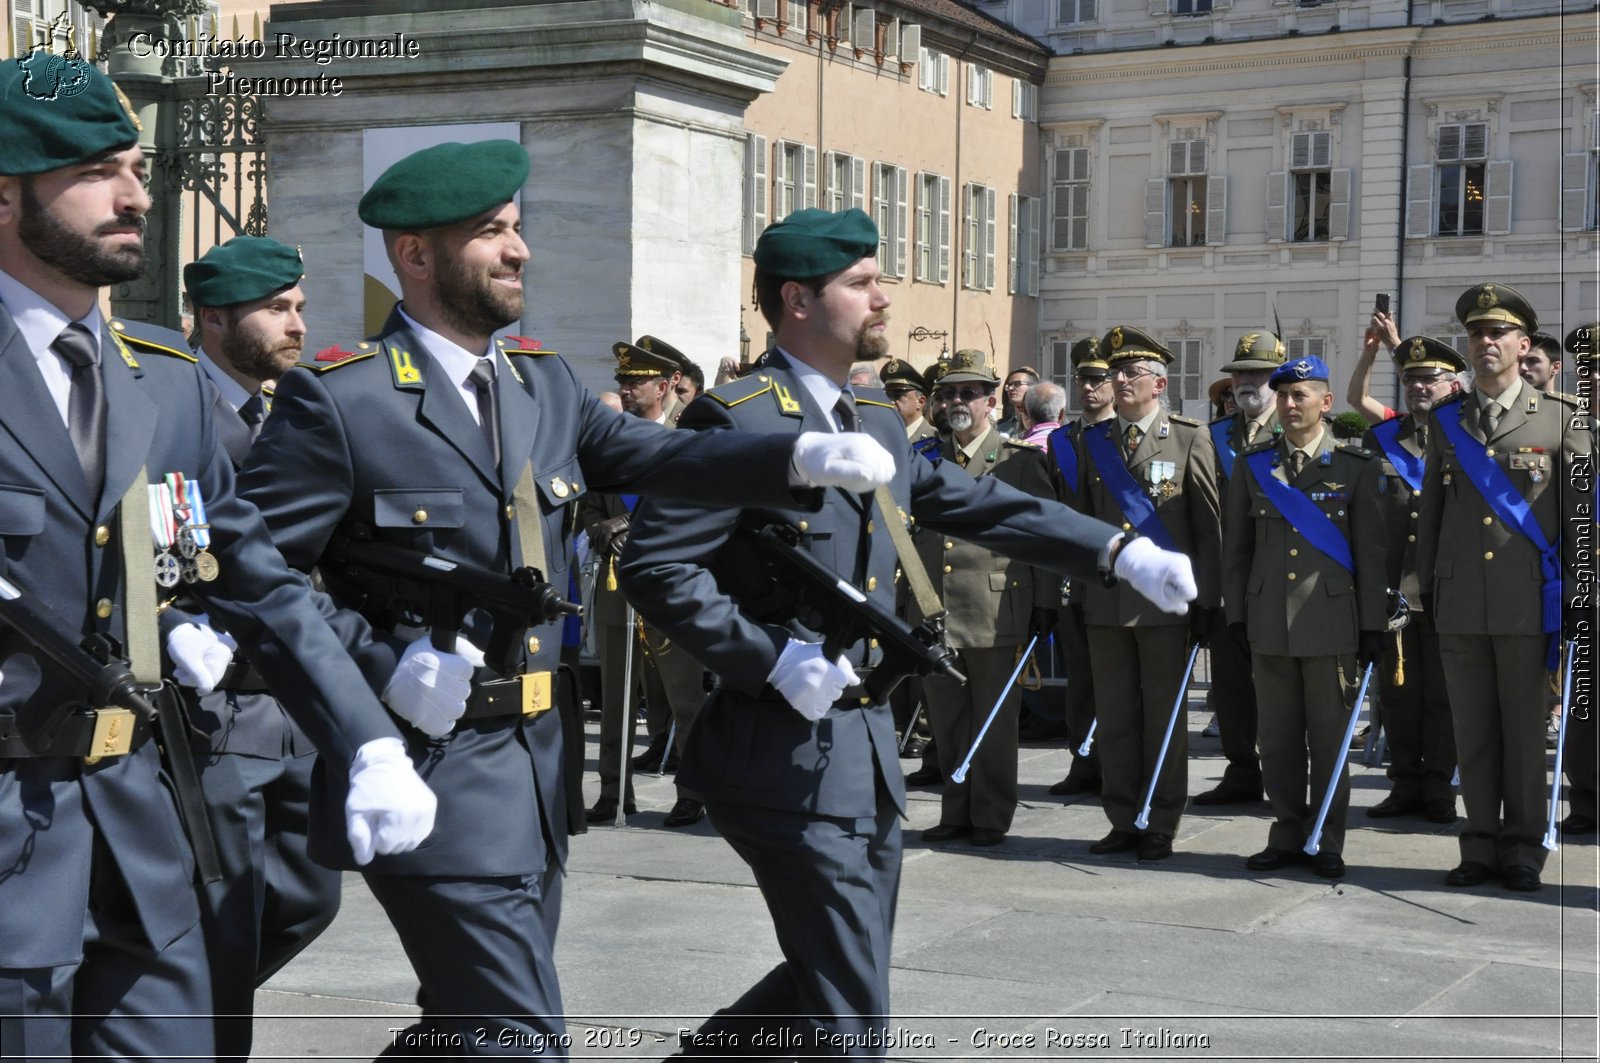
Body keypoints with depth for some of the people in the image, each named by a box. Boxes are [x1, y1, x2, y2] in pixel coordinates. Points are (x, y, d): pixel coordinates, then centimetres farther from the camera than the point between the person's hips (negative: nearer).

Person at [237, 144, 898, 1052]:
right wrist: (385, 665, -20)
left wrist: (799, 458, -11)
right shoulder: (337, 400, -10)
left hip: (536, 762, 8)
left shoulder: (545, 384, 11)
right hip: (429, 763, -7)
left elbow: (651, 455, 4)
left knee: (471, 1025, 19)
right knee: (520, 1036, -9)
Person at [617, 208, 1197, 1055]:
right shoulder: (736, 418, -14)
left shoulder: (877, 423, 13)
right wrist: (774, 657, -22)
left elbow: (976, 503, 17)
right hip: (790, 756, -9)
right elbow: (653, 566, -18)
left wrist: (1120, 552, 9)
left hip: (867, 750, 9)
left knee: (835, 980, 18)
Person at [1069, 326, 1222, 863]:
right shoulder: (1092, 441, 11)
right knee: (1113, 717, 7)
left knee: (1164, 717, 3)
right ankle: (1124, 821, 17)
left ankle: (1161, 827, 11)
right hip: (1105, 601, 4)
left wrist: (1206, 602, -6)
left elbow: (1209, 525, -1)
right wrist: (1076, 589, 9)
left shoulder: (1189, 438, 0)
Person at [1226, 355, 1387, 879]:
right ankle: (1287, 836, 16)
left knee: (1329, 737, 3)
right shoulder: (1253, 464, 9)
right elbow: (1237, 547, 12)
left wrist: (1373, 627, -3)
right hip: (1269, 624, 3)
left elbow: (1371, 552, 1)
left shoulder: (1355, 467, 2)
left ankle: (1328, 844, 11)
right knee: (1278, 737, 6)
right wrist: (1235, 614, 7)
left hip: (1330, 623, -2)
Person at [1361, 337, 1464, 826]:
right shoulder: (1379, 439, 10)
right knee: (1397, 693, 7)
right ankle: (1405, 786, 17)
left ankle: (1439, 790, 13)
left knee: (1442, 696, 3)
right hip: (1393, 593, 2)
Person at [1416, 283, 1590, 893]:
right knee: (1472, 728, 6)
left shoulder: (1560, 419, 3)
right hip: (1460, 605, 3)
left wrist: (1578, 597, 0)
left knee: (1525, 728, 2)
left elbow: (1580, 514, 3)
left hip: (1529, 604, -2)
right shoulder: (1444, 420, 11)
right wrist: (1427, 585, 12)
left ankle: (1523, 850, 11)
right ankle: (1481, 847, 14)